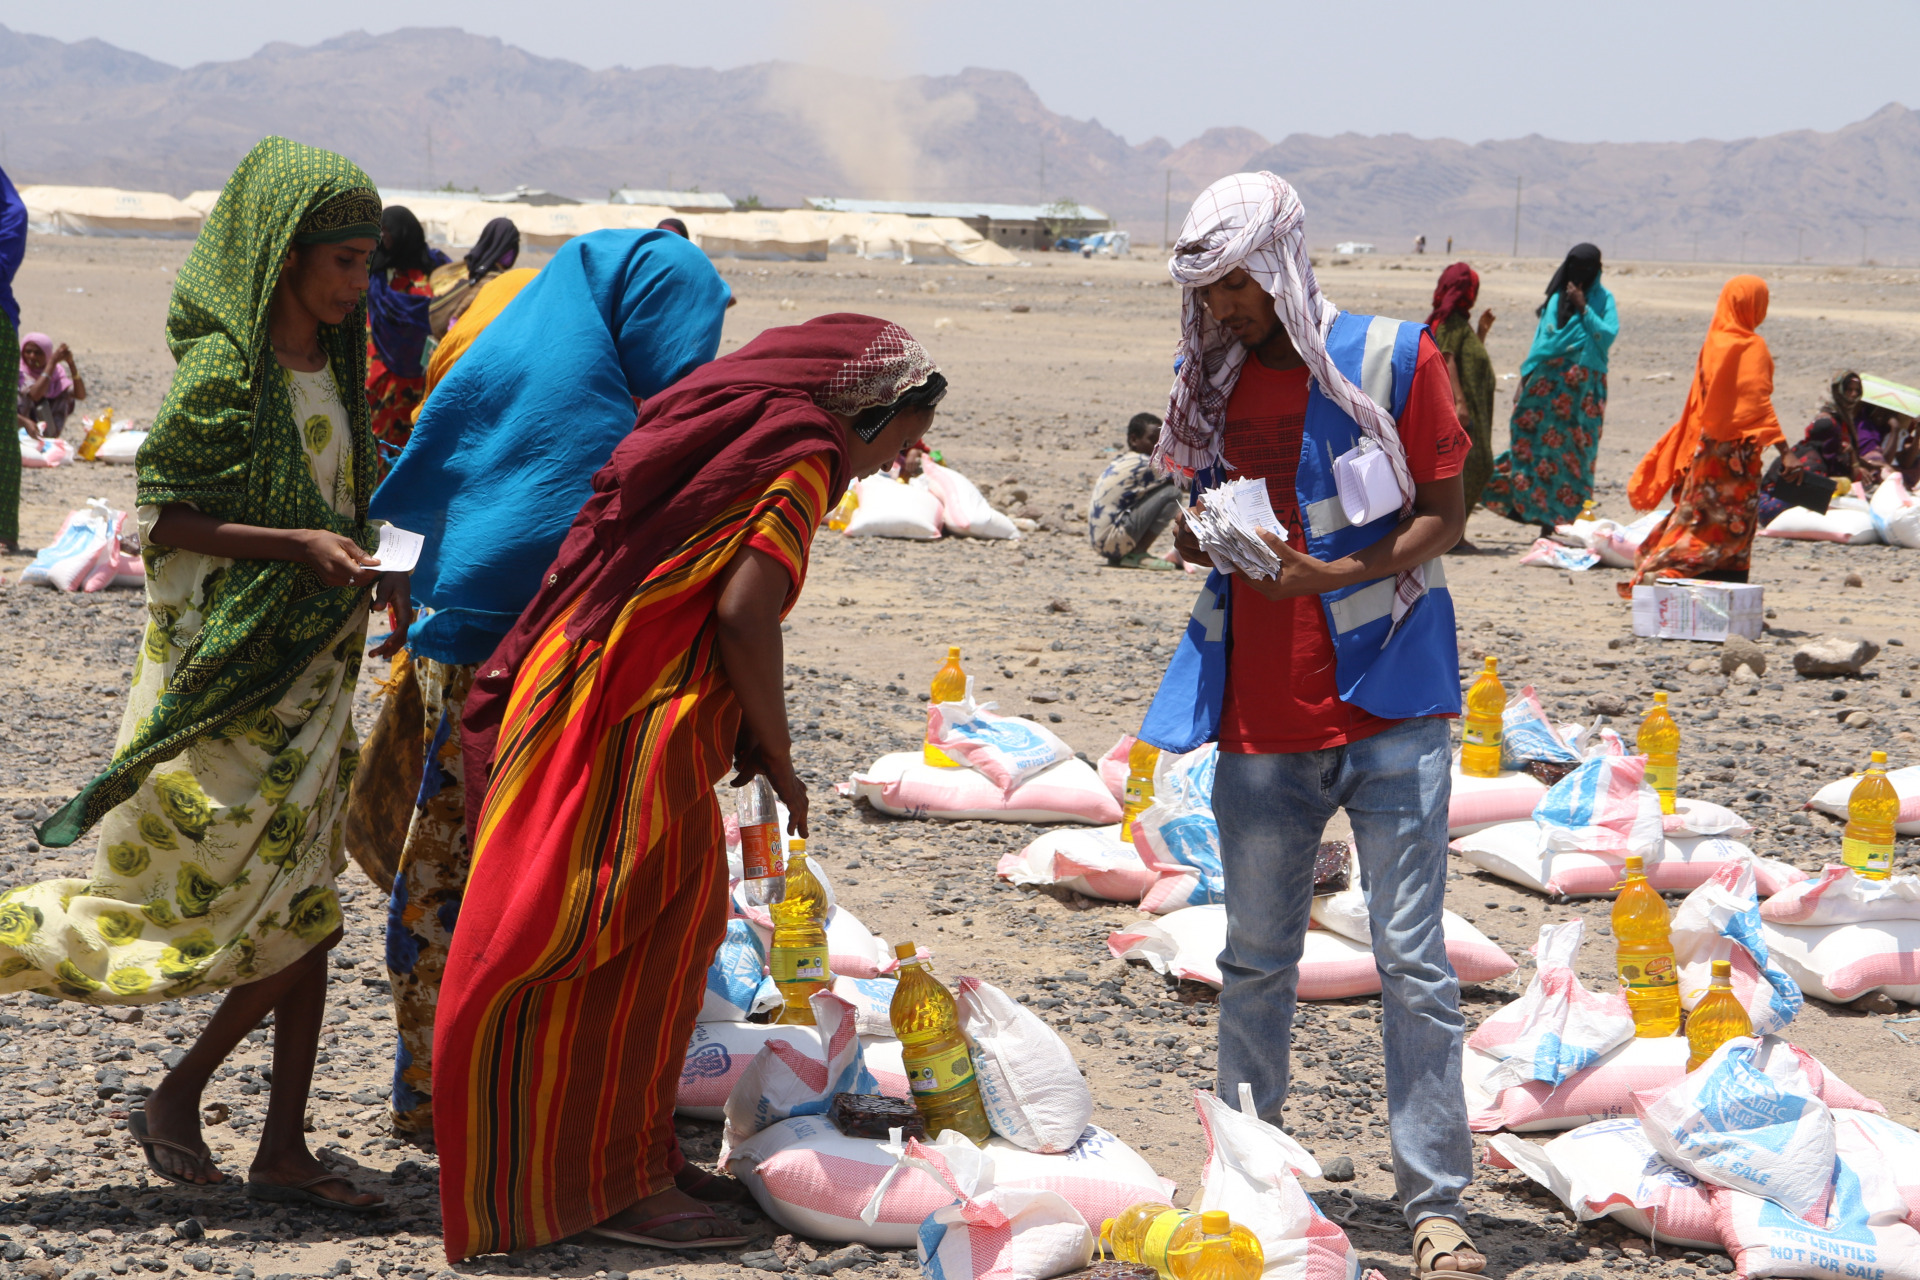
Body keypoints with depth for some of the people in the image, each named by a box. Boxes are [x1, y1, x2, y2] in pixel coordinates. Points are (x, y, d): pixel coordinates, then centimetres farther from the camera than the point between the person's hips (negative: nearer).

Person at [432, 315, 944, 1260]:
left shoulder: (720, 423, 19)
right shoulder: (804, 458, -9)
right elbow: (743, 612, -20)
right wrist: (774, 753, -8)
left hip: (566, 684, 9)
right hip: (642, 731, -9)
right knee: (648, 941, 0)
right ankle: (612, 1179, 8)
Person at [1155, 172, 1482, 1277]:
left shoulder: (1394, 360, -5)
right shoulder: (1210, 379, 9)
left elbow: (1445, 517, -4)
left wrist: (1338, 572, -18)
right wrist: (1191, 530, -5)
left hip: (1388, 706, -4)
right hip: (1261, 715, 4)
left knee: (1414, 961, -5)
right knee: (1256, 959, 11)